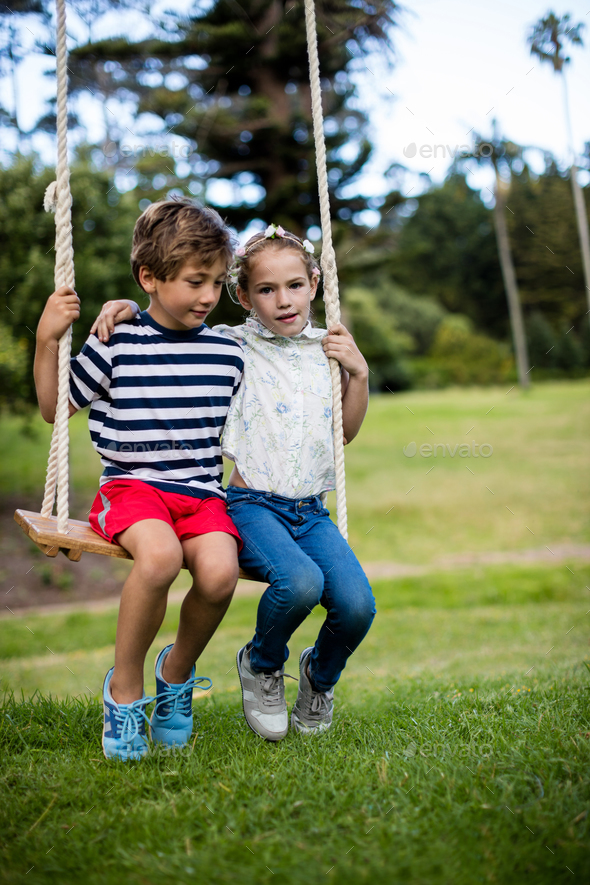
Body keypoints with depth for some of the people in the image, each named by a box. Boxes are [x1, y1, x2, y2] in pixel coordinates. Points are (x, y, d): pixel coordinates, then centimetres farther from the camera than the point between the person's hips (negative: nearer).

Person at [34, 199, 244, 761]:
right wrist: (48, 340, -2)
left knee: (219, 572, -29)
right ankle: (123, 687, -11)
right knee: (160, 555, -36)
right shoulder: (115, 344, 2)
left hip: (203, 493, 3)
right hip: (130, 486, -3)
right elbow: (53, 408, 9)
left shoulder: (227, 353, 13)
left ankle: (178, 669, 4)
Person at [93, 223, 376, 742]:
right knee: (300, 582, -34)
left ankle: (320, 677, 16)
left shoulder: (324, 349, 14)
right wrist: (124, 309, -9)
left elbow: (347, 431, 22)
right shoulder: (231, 346, 2)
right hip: (253, 505, -4)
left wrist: (359, 373, 8)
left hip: (312, 512, 4)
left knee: (357, 605, -20)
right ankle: (262, 667, 2)